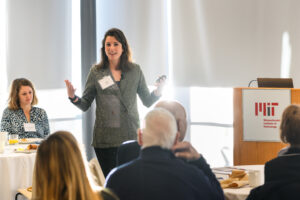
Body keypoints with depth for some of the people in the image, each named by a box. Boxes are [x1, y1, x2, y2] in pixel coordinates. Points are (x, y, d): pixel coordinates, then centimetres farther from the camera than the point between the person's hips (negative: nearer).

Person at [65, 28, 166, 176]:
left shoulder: (135, 71, 7)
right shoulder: (96, 72, 4)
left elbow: (147, 101, 12)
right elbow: (85, 105, 5)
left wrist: (157, 92, -7)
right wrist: (73, 97, -13)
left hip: (131, 136, 1)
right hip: (105, 139, -1)